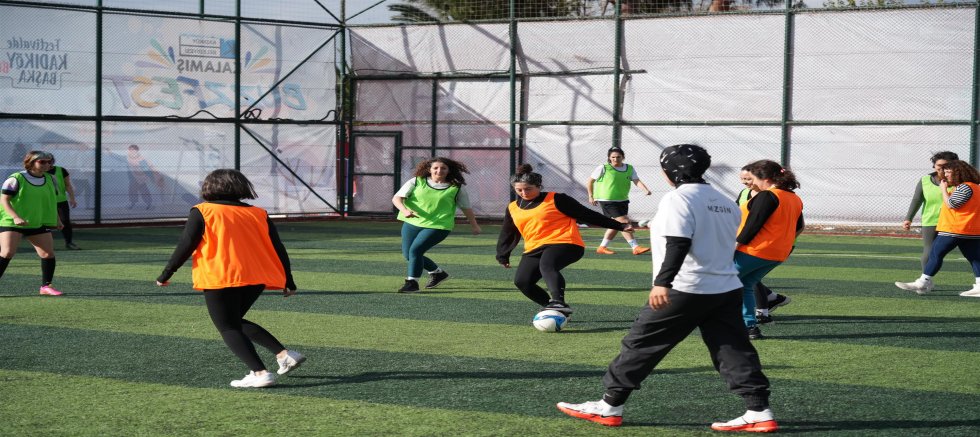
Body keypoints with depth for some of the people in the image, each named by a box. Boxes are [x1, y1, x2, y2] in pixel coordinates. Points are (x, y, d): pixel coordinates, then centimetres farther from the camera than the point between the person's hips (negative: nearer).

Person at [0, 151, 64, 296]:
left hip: (39, 223, 5)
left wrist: (57, 219, 13)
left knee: (48, 253, -3)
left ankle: (46, 286, 8)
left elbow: (53, 200, 20)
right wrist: (15, 217, -26)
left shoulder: (50, 180, 8)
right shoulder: (16, 179, -11)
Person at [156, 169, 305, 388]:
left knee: (228, 328, 5)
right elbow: (278, 248, 11)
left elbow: (186, 245, -4)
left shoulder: (202, 212, 2)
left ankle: (260, 373, -13)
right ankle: (284, 354, 10)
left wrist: (166, 273, 6)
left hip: (220, 280, -5)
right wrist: (288, 281, 18)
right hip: (256, 279, 5)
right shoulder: (258, 214, 13)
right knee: (236, 322, 23)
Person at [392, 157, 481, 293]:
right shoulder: (416, 182, -1)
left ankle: (412, 283, -3)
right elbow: (396, 198, -7)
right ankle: (437, 273, 32)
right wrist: (405, 211, -27)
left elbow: (466, 207, 12)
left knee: (415, 250, -20)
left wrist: (474, 225, 20)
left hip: (438, 226, -4)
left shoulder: (457, 188, -1)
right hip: (412, 223, 4)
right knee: (408, 255, 9)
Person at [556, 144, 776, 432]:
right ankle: (760, 411, -4)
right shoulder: (726, 203, 15)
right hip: (728, 289, 7)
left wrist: (662, 282, -28)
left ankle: (609, 406, 6)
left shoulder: (678, 198, -10)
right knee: (734, 351, 5)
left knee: (642, 343, 1)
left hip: (685, 289, -7)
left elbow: (678, 243, -22)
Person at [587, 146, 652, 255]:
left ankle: (602, 247, 28)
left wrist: (646, 190, -27)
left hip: (622, 200, 6)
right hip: (607, 200, -6)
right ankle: (635, 247, -13)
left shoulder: (629, 169, 3)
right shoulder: (603, 168, -8)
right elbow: (590, 181, 2)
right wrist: (591, 196, 0)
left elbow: (637, 181, -9)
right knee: (624, 222, -13)